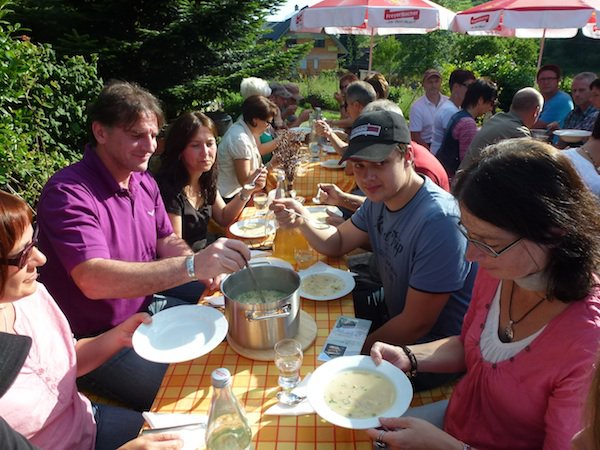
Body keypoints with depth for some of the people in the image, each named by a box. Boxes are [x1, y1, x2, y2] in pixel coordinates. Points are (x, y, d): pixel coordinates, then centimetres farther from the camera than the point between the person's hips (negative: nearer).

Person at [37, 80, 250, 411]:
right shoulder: (68, 193, -24)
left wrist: (204, 265, -12)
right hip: (95, 340, -8)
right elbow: (93, 280, -36)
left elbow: (167, 241, 10)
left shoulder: (144, 182, 4)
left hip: (149, 308, 8)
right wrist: (191, 266, -46)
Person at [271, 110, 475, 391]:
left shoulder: (438, 221, -32)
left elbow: (417, 324, -26)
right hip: (396, 316, 8)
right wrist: (303, 221, -15)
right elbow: (337, 243, 6)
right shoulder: (380, 197, -4)